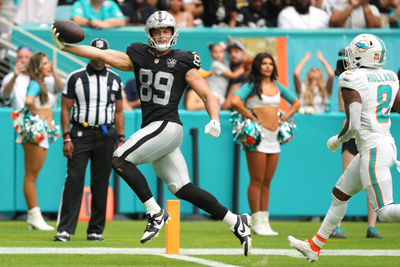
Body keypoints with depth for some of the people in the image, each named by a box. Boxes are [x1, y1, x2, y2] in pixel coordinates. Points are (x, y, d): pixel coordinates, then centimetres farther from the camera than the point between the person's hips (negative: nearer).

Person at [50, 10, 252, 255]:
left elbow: (207, 95, 1)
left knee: (120, 160, -16)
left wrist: (215, 120, -17)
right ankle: (235, 222, 9)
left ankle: (155, 213, -10)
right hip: (153, 129, 6)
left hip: (166, 125, -6)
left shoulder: (183, 63, 0)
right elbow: (102, 55, 9)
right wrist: (65, 46, 1)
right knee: (182, 189, 3)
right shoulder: (139, 57, 13)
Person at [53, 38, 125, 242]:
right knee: (74, 180, -11)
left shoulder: (114, 80, 8)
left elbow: (118, 112, 13)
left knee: (101, 183, 4)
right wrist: (66, 138, -8)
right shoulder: (75, 78, 0)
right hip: (80, 133, -2)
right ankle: (65, 229, -13)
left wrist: (121, 139, 5)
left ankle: (96, 230, 12)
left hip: (105, 135, 3)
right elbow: (65, 109, 0)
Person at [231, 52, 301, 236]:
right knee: (257, 181, -5)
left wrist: (284, 119, 15)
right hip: (257, 136, -6)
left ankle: (265, 222, 10)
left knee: (267, 182, 7)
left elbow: (296, 102, 28)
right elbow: (235, 101, -21)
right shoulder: (251, 85, -4)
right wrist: (251, 117, -14)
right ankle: (256, 222, -2)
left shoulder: (277, 87, 14)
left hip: (274, 138, 6)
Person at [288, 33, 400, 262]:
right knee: (340, 194, 21)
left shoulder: (353, 82, -15)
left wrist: (337, 140, -2)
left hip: (373, 151, -9)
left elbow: (353, 127, -21)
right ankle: (314, 247, 32)